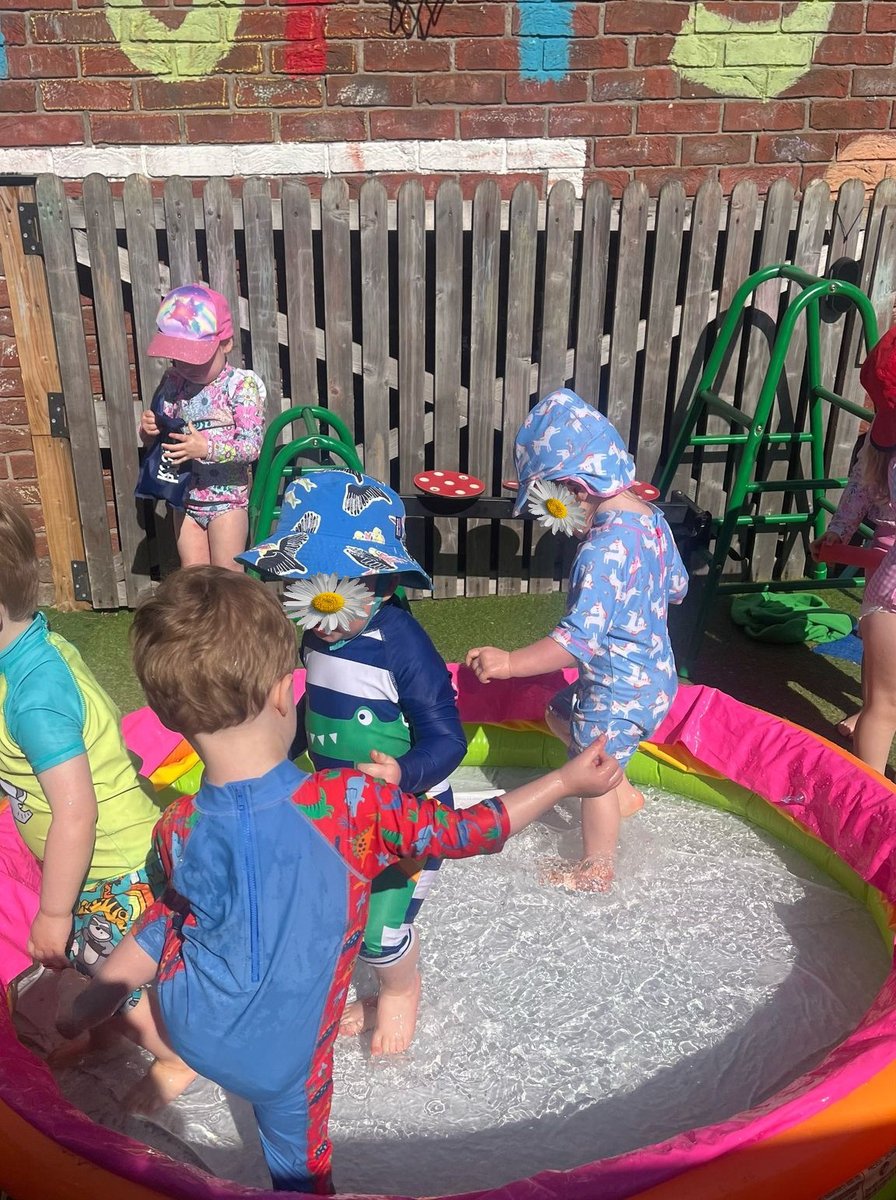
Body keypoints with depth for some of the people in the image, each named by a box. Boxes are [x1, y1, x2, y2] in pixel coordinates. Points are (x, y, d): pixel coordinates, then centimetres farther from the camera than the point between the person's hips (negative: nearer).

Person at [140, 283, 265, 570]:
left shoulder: (241, 385, -14)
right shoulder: (173, 382, 0)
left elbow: (252, 445, -21)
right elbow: (155, 437, 8)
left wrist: (207, 448, -35)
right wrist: (149, 430, -16)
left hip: (226, 499, -5)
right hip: (185, 499, 5)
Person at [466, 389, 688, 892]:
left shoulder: (604, 550, -31)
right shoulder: (652, 519, -3)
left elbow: (581, 637, -36)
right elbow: (677, 586, 12)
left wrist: (510, 662, -37)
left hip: (619, 689, -9)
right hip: (654, 673, 9)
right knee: (561, 713, 27)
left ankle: (596, 870, 33)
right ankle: (624, 791, 38)